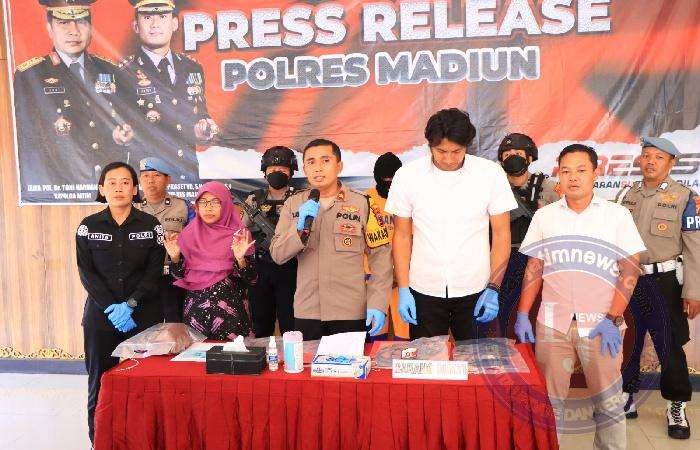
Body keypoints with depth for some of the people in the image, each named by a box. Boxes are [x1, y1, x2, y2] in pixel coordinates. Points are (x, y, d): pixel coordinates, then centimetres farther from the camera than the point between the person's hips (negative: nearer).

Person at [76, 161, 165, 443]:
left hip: (143, 312, -1)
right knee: (100, 381, 3)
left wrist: (130, 304, -13)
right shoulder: (88, 226, 5)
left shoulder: (151, 225, 2)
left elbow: (154, 271, -1)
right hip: (100, 313, 1)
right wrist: (111, 307, -11)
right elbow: (86, 272, 0)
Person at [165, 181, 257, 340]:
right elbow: (180, 276, 8)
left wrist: (240, 259, -23)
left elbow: (250, 279, -6)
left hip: (230, 311, -2)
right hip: (195, 311, 2)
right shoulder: (189, 234, 5)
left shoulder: (239, 235, -3)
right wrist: (174, 257, -9)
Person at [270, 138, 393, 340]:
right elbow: (277, 255, 1)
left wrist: (377, 305, -10)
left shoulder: (362, 204, -3)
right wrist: (300, 228, -16)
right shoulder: (293, 204, 4)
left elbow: (381, 256, -4)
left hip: (352, 314, -2)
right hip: (306, 313, 2)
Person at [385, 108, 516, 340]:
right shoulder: (407, 176, -3)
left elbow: (501, 234, 0)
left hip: (475, 291, 0)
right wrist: (403, 290, -1)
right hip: (424, 292, 1)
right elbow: (402, 235, 3)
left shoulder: (491, 173, -5)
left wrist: (493, 288, -4)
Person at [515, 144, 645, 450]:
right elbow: (534, 269, 10)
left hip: (600, 325, -1)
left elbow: (630, 270, 0)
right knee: (548, 401, 8)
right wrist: (522, 315, 3)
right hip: (551, 324, 2)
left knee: (609, 402, 5)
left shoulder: (617, 215, 2)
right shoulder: (544, 216, 8)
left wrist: (612, 319, -8)